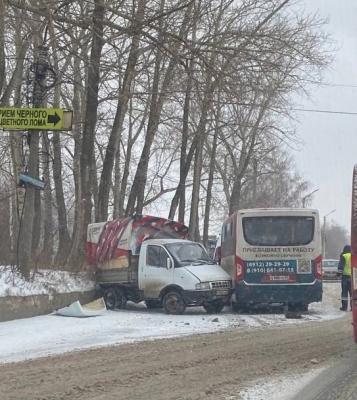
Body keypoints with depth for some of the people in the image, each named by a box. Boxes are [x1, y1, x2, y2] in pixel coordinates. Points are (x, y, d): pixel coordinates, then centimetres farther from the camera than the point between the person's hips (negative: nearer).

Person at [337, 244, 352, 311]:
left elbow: (341, 265, -11)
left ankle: (344, 306, -3)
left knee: (344, 291, -1)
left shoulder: (343, 256, -3)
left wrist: (339, 272, -9)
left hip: (345, 275, -4)